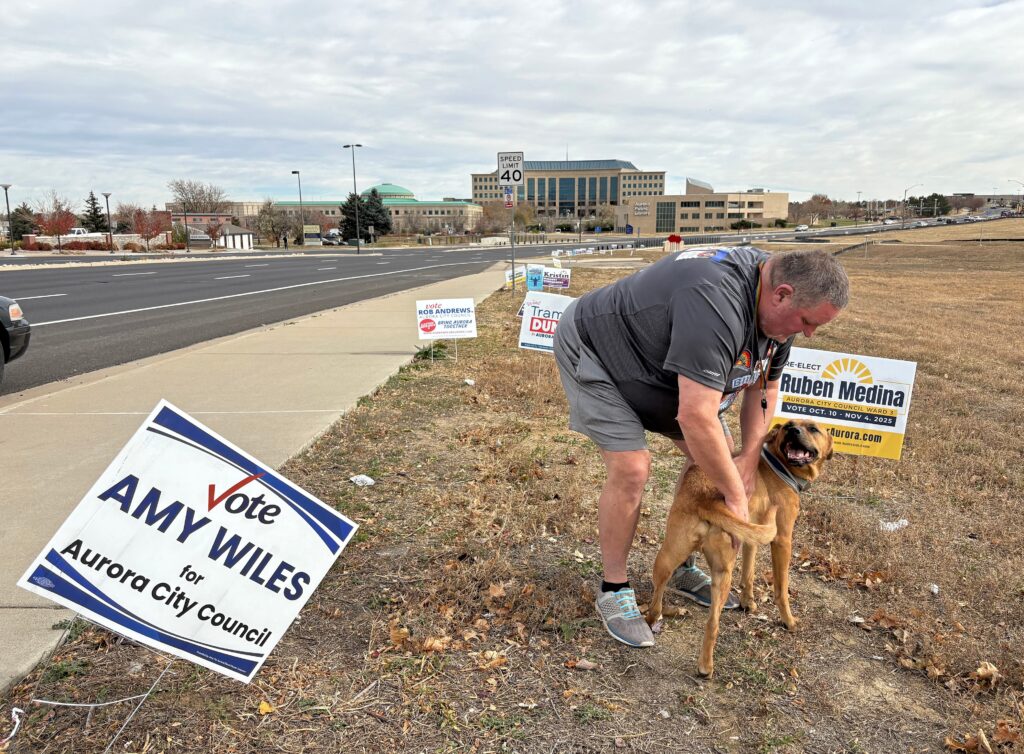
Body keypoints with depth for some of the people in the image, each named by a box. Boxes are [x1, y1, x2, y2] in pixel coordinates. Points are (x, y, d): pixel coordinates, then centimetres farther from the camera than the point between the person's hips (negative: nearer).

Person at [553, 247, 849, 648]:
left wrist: (749, 460, -7)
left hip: (656, 359, 9)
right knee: (631, 468, -21)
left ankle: (683, 568, 21)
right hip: (594, 350, -9)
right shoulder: (717, 303, -41)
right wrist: (736, 495, -29)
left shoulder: (775, 306, -10)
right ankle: (613, 590, 1)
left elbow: (764, 386, 3)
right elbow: (696, 418, -43)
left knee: (715, 453, 5)